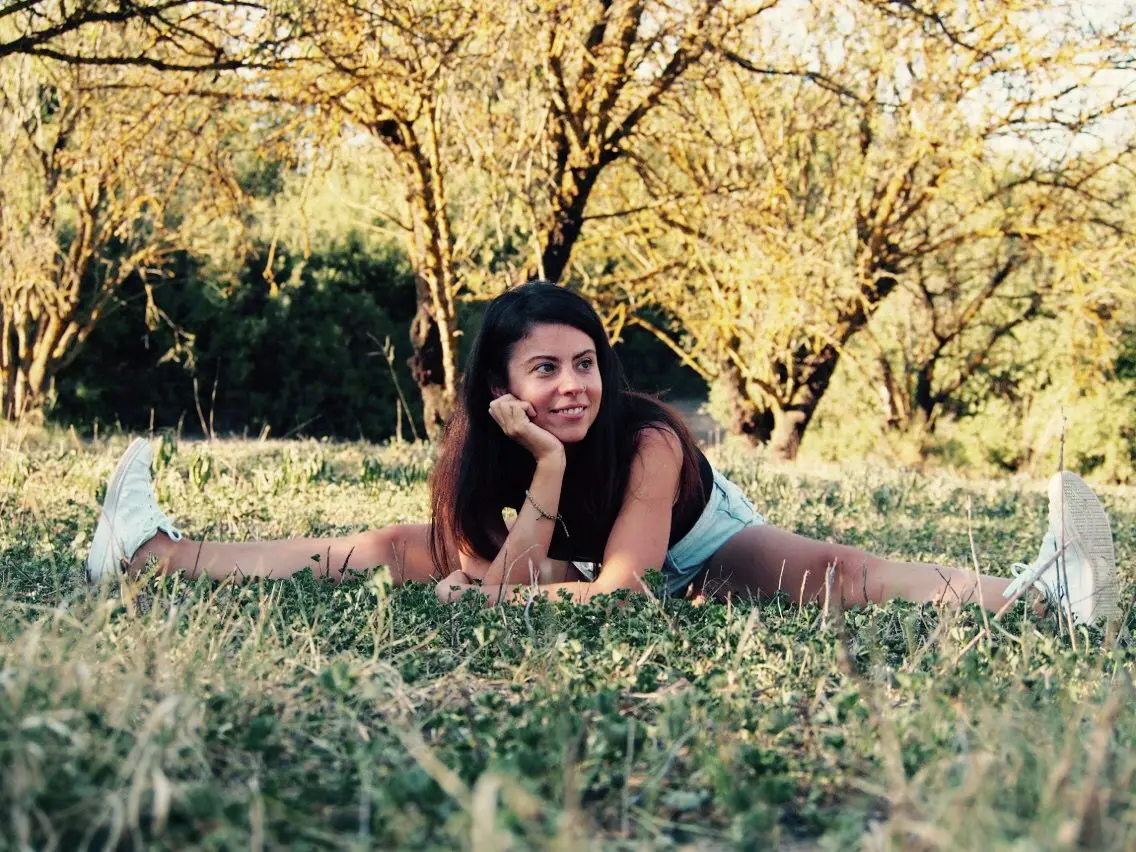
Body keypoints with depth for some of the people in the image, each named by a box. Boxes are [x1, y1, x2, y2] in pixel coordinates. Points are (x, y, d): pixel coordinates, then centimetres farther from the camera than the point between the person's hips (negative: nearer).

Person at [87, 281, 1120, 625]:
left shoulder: (648, 437, -36)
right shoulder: (477, 451, -25)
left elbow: (623, 590, -39)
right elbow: (492, 583, -33)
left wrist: (495, 597, -34)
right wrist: (548, 473, -43)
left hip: (700, 551, -3)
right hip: (576, 572, 3)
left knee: (839, 572, -32)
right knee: (388, 547, -5)